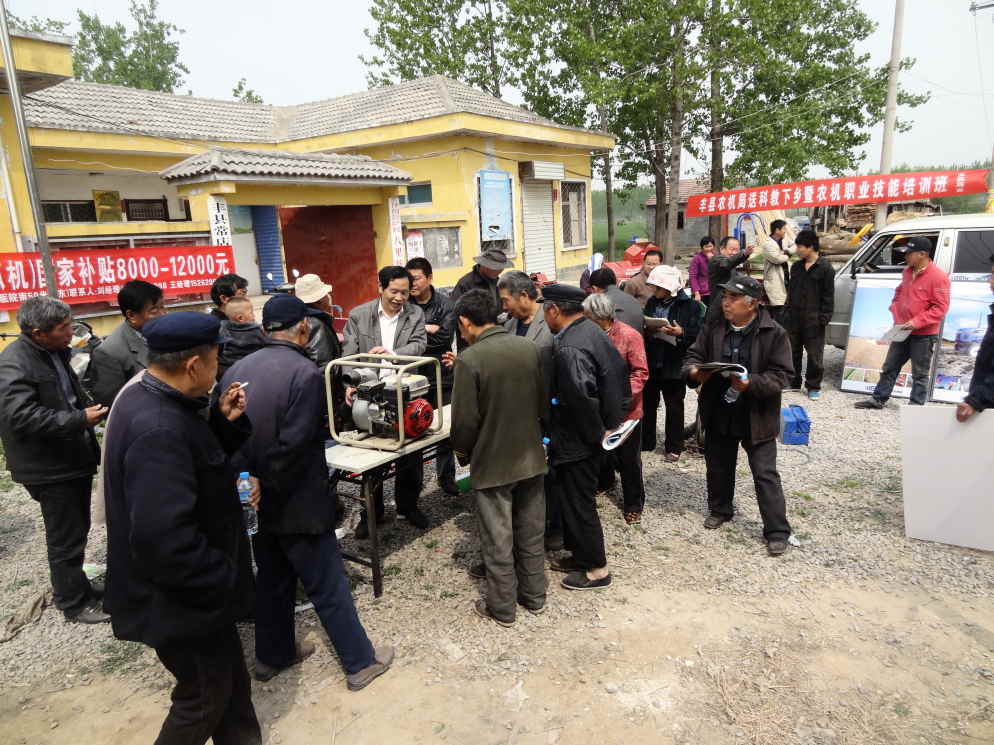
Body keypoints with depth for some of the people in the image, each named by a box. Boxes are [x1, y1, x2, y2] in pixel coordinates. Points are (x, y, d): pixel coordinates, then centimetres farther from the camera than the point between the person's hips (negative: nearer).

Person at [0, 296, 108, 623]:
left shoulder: (55, 352, 9)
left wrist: (90, 409, 7)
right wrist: (80, 419, -25)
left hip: (75, 458, 9)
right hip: (49, 468, -9)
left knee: (77, 530, 21)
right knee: (66, 539, 4)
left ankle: (75, 584, 38)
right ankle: (73, 603, 20)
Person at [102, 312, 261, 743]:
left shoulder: (147, 398, 0)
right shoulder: (158, 431, -33)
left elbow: (199, 461, 12)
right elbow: (164, 539, -36)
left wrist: (225, 423, -5)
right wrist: (224, 580, -22)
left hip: (192, 587, 10)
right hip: (178, 598, -9)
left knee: (230, 679, 24)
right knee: (204, 696, 14)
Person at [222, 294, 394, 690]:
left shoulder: (236, 371, 1)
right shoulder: (306, 373, -19)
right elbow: (295, 445, -24)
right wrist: (268, 487, -12)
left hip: (255, 502, 7)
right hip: (297, 503, -7)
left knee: (272, 578, 24)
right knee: (328, 586, 6)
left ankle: (273, 655, 40)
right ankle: (360, 662, 20)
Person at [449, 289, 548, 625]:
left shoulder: (469, 359, -20)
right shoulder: (529, 348, -4)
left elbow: (464, 420, -17)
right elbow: (542, 402, 4)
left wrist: (462, 452, 2)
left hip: (492, 463, -5)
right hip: (531, 457, 5)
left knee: (498, 541, 11)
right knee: (531, 533, 19)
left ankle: (502, 608, 26)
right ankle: (534, 596, 35)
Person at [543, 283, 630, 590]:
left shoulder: (568, 349, -27)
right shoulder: (592, 331, 3)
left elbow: (580, 397, -37)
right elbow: (619, 370, 11)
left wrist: (595, 432, -21)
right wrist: (606, 423, 12)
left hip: (577, 442, -10)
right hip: (589, 436, 10)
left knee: (579, 504, 7)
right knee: (576, 499, 23)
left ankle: (597, 569, 24)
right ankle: (580, 555, 40)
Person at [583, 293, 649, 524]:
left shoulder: (630, 336, -17)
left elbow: (640, 372, -14)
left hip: (626, 410, -5)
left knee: (629, 459, 7)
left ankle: (634, 504, 23)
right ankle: (604, 481, 49)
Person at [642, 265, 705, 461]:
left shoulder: (690, 306, -9)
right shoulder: (652, 303, 7)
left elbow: (697, 335, -12)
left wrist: (681, 333, -28)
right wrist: (645, 328, -6)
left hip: (674, 365, -5)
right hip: (650, 362, 5)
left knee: (674, 406, 8)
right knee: (647, 403, 13)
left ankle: (674, 447, 20)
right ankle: (645, 442, 28)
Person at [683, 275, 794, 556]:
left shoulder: (774, 333, -11)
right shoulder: (714, 329, 0)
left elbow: (781, 374, -12)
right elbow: (693, 355, 7)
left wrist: (750, 384, -28)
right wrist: (694, 371, -16)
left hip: (756, 417, -4)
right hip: (718, 414, 4)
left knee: (765, 474, 2)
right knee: (718, 467, 20)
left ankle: (777, 531, 15)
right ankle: (719, 510, 43)